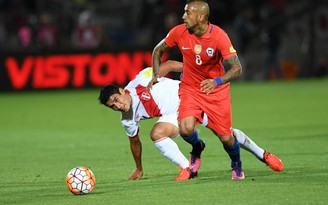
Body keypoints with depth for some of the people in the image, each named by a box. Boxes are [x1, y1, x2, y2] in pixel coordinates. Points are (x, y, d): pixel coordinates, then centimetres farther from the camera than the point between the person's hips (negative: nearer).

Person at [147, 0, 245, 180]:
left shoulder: (219, 36, -22)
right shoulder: (179, 32, -12)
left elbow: (237, 69, -25)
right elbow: (158, 50, 7)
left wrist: (217, 81, -42)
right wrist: (156, 74, -7)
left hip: (217, 91, -1)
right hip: (189, 88, 2)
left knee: (226, 137, -2)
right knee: (186, 129, -24)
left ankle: (237, 166, 33)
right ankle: (197, 148, 14)